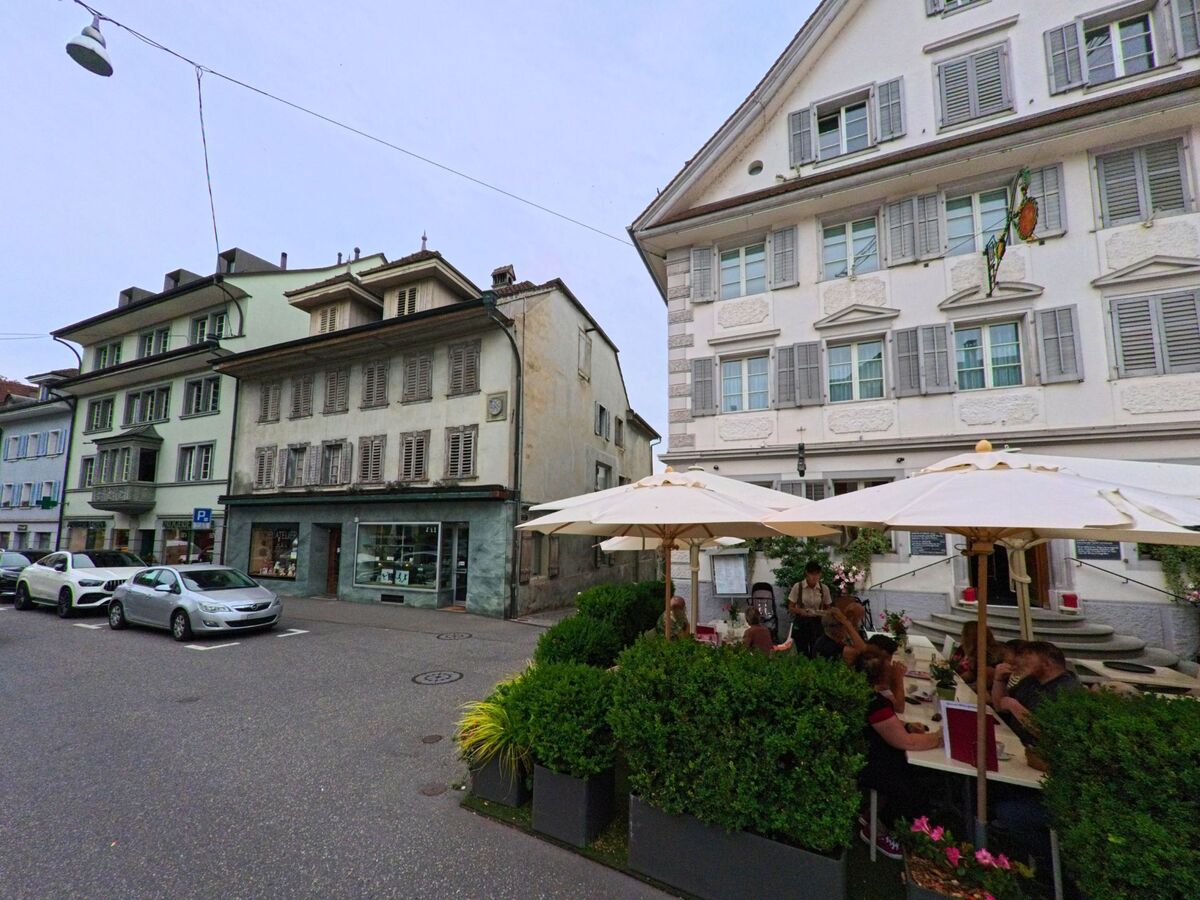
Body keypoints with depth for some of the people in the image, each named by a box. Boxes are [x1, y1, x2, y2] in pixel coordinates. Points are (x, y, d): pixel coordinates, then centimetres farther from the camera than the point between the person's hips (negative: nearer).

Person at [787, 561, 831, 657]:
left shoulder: (824, 588, -3)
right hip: (801, 623, -1)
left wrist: (823, 613, -13)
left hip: (817, 623, 2)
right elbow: (790, 608, -4)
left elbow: (827, 608, 8)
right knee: (802, 655, 2)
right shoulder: (797, 587, -9)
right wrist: (800, 611, -23)